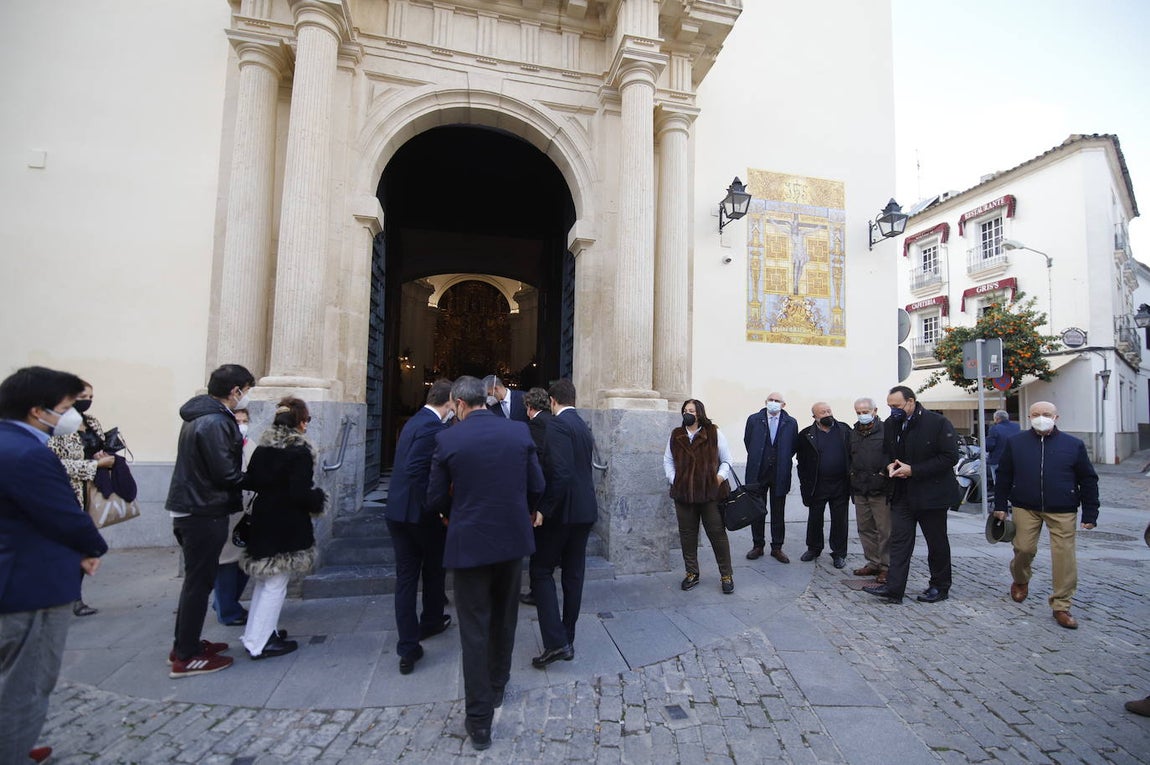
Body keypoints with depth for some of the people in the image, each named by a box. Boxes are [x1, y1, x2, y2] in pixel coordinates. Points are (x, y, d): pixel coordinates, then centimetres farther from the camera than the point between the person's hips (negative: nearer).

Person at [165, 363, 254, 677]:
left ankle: (184, 644, 33)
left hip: (190, 509, 10)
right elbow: (226, 473, -22)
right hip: (204, 513, -10)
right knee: (199, 582, 2)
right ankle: (186, 657, 14)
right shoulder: (215, 422, -21)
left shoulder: (200, 417, 11)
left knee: (196, 579, 20)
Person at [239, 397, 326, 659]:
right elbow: (301, 493, -23)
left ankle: (257, 632, 34)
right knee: (276, 584, 4)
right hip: (287, 526, -8)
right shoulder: (300, 450, -19)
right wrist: (319, 499, -5)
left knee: (264, 578, 22)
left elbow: (250, 480, 4)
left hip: (263, 520, 8)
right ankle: (259, 643, 13)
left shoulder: (263, 446, 3)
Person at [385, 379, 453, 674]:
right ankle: (431, 622, 39)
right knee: (434, 568, 18)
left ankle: (408, 648, 15)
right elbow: (414, 470, -27)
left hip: (397, 511, 7)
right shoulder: (433, 427, -19)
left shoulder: (415, 421, 9)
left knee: (405, 577, 10)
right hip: (421, 513, -7)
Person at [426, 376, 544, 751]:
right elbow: (536, 487, -1)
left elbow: (436, 498, -5)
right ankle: (497, 688, 43)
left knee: (474, 629, 9)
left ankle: (479, 720, 17)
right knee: (504, 619, 23)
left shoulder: (448, 439, -11)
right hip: (513, 538, 3)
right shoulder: (519, 431, -5)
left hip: (469, 542, -3)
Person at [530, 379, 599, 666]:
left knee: (541, 571, 4)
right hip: (585, 510, 8)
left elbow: (561, 472, -24)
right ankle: (568, 640, 23)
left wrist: (544, 509, -19)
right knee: (573, 575, 13)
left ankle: (555, 641, -1)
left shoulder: (557, 424, -15)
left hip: (562, 510, -8)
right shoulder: (584, 427, 12)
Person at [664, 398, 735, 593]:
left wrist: (720, 477, -11)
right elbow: (668, 460, 14)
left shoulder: (714, 433, -3)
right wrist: (673, 479, 1)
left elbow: (726, 460, 4)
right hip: (683, 493, 3)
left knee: (717, 533, 4)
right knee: (687, 534, 10)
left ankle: (726, 575, 20)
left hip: (711, 492, -3)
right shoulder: (676, 435, 6)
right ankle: (691, 573, 26)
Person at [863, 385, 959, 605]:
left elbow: (949, 457, -16)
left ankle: (940, 587, 27)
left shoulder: (938, 423, -12)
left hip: (931, 494, -5)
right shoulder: (891, 424, 6)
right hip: (902, 494, 5)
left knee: (937, 542, 10)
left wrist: (913, 470, -21)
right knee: (899, 540, 1)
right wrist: (890, 466, -4)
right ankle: (894, 588, 1)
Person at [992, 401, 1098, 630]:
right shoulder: (1015, 443, 4)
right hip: (1025, 508, 0)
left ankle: (1061, 606, 11)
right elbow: (1004, 476, 8)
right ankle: (1020, 581, 33)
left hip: (1062, 511, 0)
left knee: (1064, 556, -2)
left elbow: (1088, 480, 6)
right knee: (1024, 549, 2)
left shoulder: (1074, 445, 2)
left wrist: (1090, 514, 3)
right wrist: (1000, 505, 7)